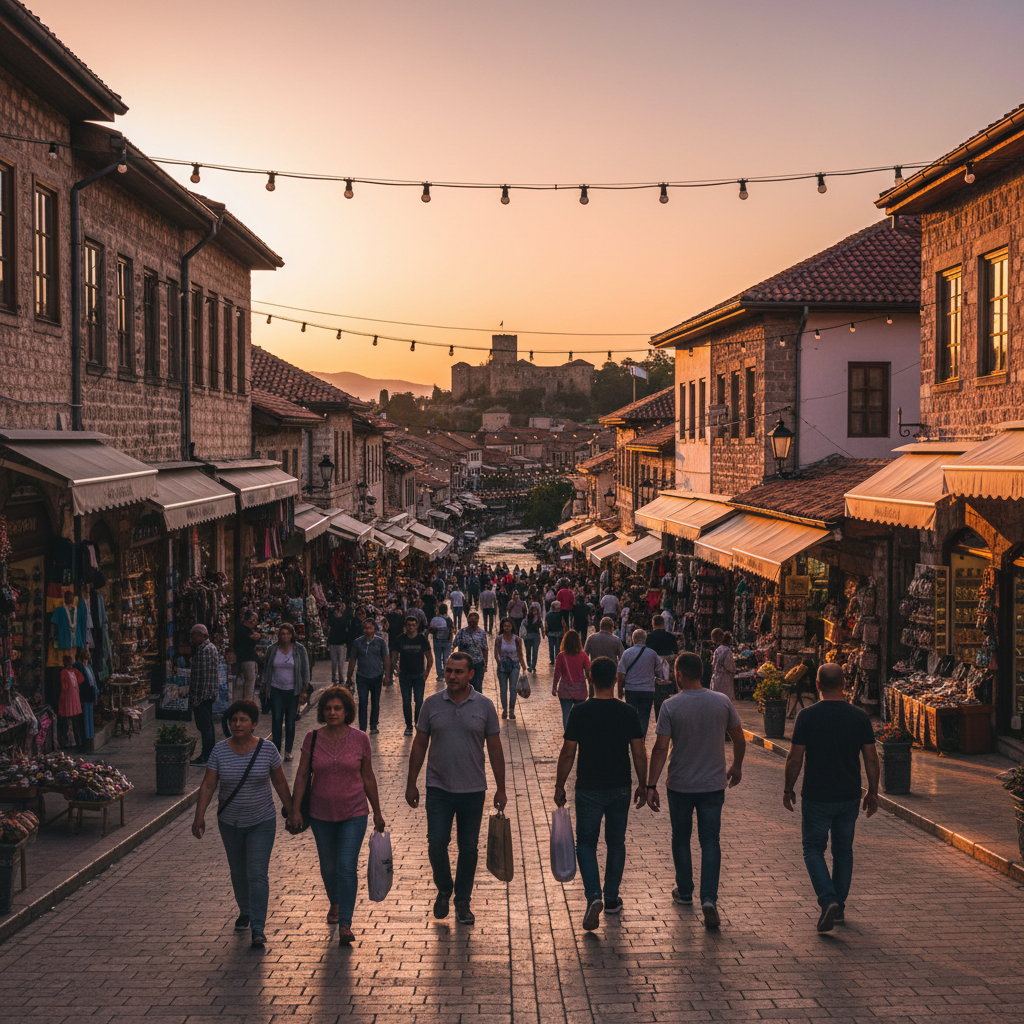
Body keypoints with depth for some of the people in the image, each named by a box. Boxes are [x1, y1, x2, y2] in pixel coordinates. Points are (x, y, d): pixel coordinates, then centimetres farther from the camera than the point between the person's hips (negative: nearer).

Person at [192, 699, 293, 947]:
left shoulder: (267, 749, -10)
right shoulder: (220, 751, -8)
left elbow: (280, 782, 0)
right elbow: (208, 785, -9)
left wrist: (290, 811, 3)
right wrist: (199, 816, -18)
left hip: (261, 822, -2)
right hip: (230, 822, 2)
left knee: (258, 874, -10)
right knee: (238, 871, 17)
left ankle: (258, 929, -10)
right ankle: (245, 912, 41)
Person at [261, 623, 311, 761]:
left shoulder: (299, 649, -2)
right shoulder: (273, 649, 2)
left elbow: (305, 668, 3)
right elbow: (267, 668, 10)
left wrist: (305, 687, -2)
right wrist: (265, 685, 8)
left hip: (292, 690, -1)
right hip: (276, 689, 1)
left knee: (290, 721, 3)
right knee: (276, 720, -2)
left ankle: (288, 751, 13)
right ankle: (276, 749, 7)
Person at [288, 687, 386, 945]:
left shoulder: (359, 739, -5)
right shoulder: (313, 738, -4)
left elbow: (368, 778, 3)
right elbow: (302, 776, 0)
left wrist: (377, 813, 8)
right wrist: (295, 810, -6)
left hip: (353, 813, -2)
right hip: (321, 814, 2)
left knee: (347, 867, -12)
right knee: (328, 867, 15)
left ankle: (345, 924, -11)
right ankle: (335, 903, 44)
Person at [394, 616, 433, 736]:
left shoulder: (422, 639, 0)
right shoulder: (400, 639, 1)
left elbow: (429, 657, 4)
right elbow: (394, 656, 7)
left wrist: (427, 671, -3)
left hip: (419, 675, -1)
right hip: (404, 675, 1)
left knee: (419, 702, -2)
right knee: (406, 702, 4)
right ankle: (408, 726, 14)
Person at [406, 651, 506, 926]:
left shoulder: (484, 706, -1)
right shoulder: (432, 704, 0)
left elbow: (495, 749, 4)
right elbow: (419, 745, 7)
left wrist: (500, 788, 2)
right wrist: (411, 783, 6)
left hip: (472, 790, 0)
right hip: (438, 789, 0)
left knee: (468, 848, 6)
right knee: (436, 843, -7)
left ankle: (463, 902, 21)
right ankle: (444, 889, 19)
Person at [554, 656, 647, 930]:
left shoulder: (579, 712, -10)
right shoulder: (628, 713, -6)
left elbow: (567, 754, -8)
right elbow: (639, 754, -3)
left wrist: (559, 787, 3)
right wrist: (642, 785, 10)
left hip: (589, 789, -2)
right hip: (620, 789, 2)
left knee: (586, 843, 8)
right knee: (616, 843, 16)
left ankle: (594, 896, -11)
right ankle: (612, 899, 26)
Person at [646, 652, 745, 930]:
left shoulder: (671, 706, -12)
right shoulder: (722, 702, -4)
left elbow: (660, 748, -14)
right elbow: (739, 740, 4)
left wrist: (651, 785, -9)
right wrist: (737, 767, 22)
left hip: (680, 786, -1)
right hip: (713, 784, 1)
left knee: (681, 839, 17)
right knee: (710, 842, 6)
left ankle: (685, 892, 32)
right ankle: (709, 899, -9)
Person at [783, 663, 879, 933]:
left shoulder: (807, 716, -12)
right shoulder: (859, 717, -4)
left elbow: (795, 759, -10)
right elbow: (871, 759, 0)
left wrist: (788, 790, 4)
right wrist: (872, 792, 11)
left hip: (816, 797, -3)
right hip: (849, 797, 3)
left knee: (814, 849, 9)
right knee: (843, 851, 17)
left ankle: (828, 901, -10)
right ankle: (839, 906, 24)